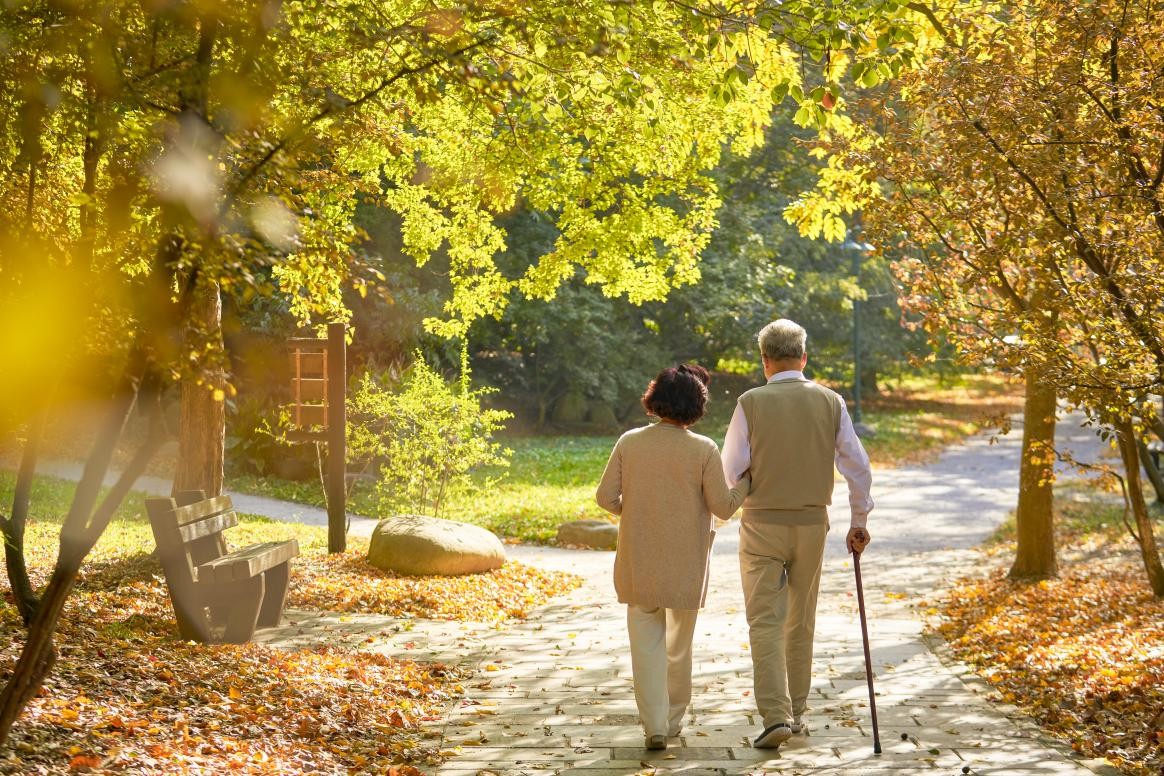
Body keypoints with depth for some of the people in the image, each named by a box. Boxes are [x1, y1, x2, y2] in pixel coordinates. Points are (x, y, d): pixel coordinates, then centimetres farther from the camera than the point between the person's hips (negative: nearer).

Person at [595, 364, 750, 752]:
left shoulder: (629, 442, -5)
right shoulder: (704, 450, -11)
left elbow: (606, 497, -5)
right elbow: (723, 507, -8)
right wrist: (747, 478, 7)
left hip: (639, 561, 1)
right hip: (685, 566, 0)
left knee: (646, 643, 6)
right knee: (679, 644, 18)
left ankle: (655, 726, -3)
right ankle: (674, 717, 29)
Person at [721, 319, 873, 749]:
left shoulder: (751, 403, -9)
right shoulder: (830, 402, -1)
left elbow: (731, 471, -7)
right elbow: (857, 466, 2)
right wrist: (858, 521, 13)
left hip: (762, 524, -3)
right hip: (812, 524, 3)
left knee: (765, 622, -1)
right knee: (800, 621, 16)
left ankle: (776, 715, -13)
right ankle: (795, 711, 24)